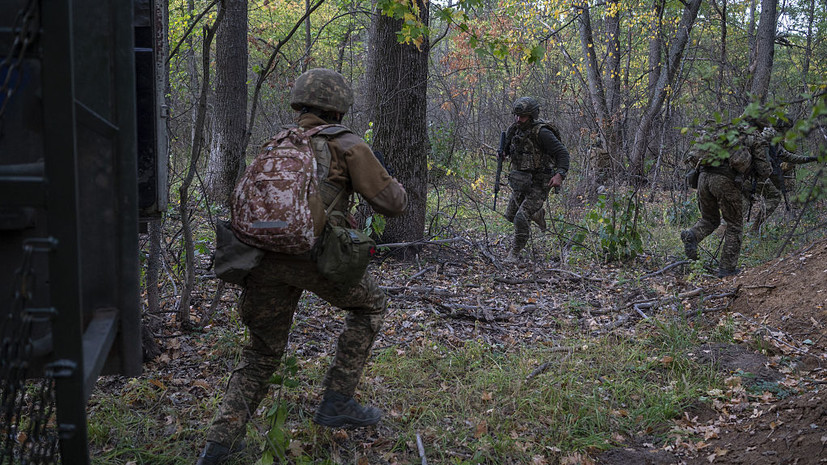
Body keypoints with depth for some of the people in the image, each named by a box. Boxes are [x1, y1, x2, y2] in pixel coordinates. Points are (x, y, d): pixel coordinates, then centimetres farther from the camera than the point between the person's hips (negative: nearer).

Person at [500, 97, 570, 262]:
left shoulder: (541, 133, -22)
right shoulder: (514, 129, -1)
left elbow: (562, 153, -22)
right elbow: (508, 146, 17)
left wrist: (560, 174, -35)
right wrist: (504, 152, -7)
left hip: (539, 185, -8)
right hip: (520, 183, 8)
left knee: (521, 217, -18)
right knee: (511, 215, 18)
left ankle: (514, 253, -3)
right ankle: (539, 215, 47)